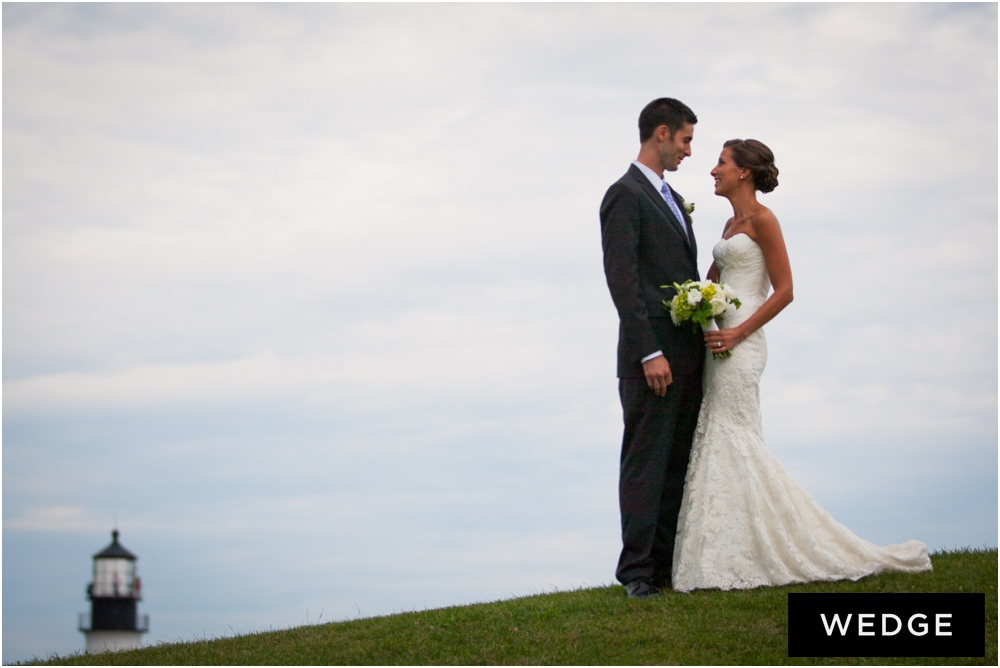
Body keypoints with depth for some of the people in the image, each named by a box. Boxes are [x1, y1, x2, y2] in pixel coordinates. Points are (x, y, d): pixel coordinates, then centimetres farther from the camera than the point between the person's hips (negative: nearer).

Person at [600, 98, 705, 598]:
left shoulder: (673, 199, 20)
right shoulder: (625, 195, -8)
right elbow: (622, 280, -15)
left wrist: (704, 341, 13)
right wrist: (650, 354, -20)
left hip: (688, 354, 9)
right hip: (652, 354, -9)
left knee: (678, 464, 8)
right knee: (646, 461, -6)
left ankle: (668, 562, 12)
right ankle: (637, 571, -4)